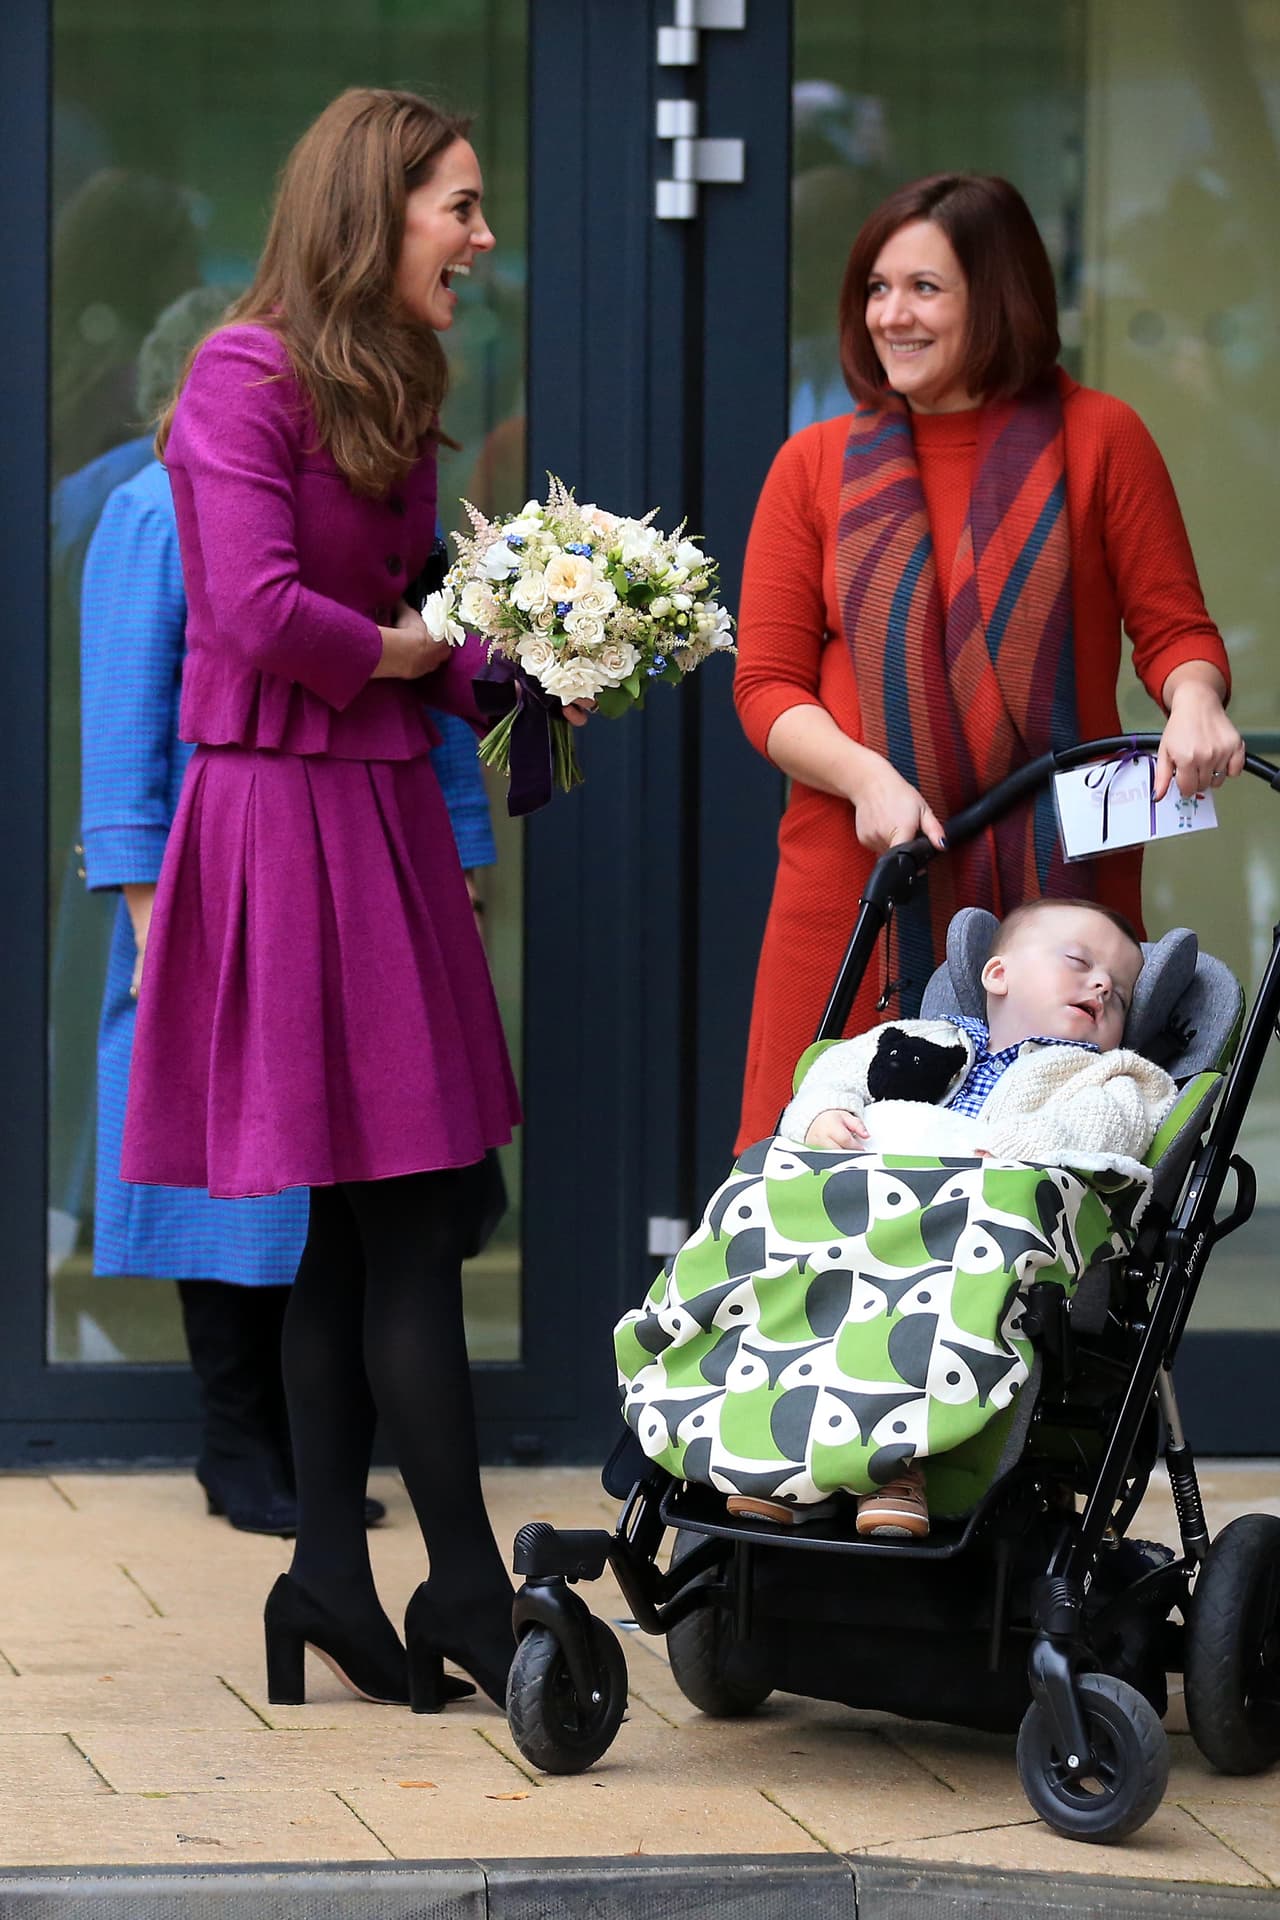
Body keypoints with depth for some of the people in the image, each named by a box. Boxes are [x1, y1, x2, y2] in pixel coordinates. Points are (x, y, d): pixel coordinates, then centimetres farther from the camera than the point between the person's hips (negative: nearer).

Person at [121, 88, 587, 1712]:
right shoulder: (244, 381, -12)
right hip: (288, 809, -9)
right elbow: (265, 615, -21)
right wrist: (409, 649, -7)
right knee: (407, 1224, -7)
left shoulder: (387, 396, 15)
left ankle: (332, 1575, 15)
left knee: (361, 1227, 10)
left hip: (382, 810, 9)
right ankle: (466, 1588, -1)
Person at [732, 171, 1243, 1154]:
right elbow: (767, 684, 8)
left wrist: (1194, 702, -17)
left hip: (1058, 880, -1)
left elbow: (1174, 626, 7)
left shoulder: (1095, 438, 5)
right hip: (858, 879, 1)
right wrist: (866, 776, -11)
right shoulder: (817, 464, 10)